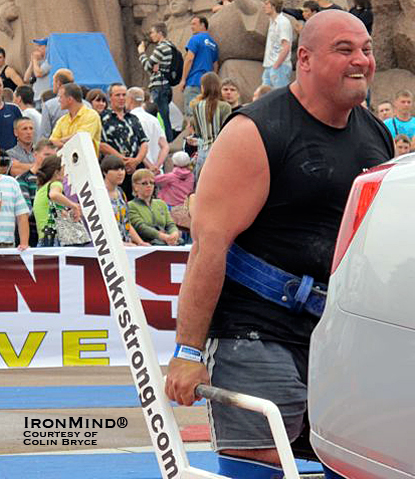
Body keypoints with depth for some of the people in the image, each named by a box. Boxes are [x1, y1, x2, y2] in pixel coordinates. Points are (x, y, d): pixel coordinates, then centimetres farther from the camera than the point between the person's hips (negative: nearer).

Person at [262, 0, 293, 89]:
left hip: (280, 67, -10)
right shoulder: (272, 22, 17)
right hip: (268, 67, 10)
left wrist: (275, 66, -20)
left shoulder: (283, 22, -12)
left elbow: (286, 48, -20)